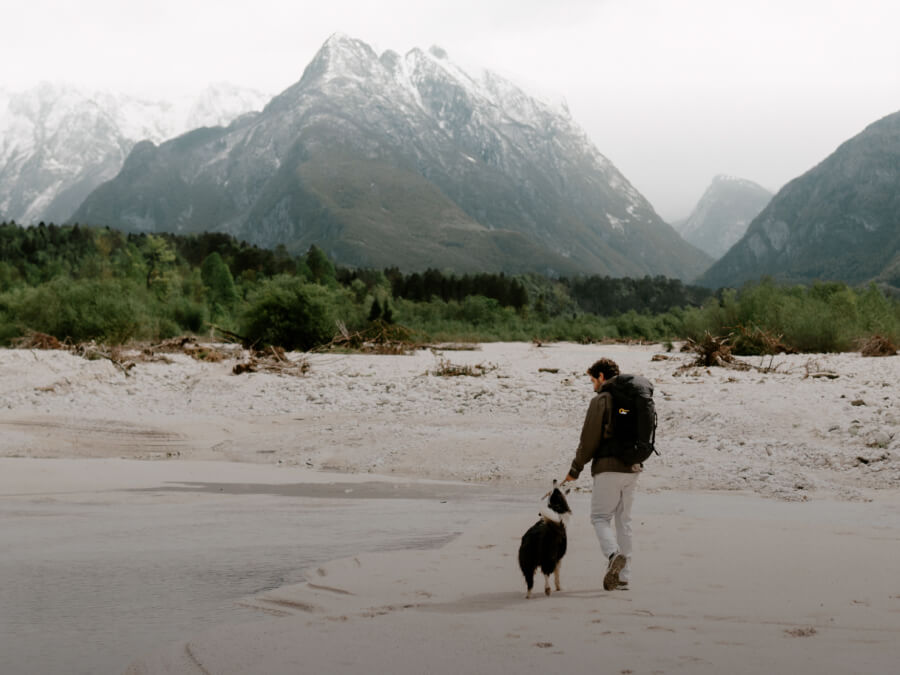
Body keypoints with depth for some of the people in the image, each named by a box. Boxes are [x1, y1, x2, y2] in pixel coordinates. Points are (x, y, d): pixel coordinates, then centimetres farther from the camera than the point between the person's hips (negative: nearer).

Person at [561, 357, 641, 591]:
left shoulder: (601, 400, -8)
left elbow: (589, 438, -9)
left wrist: (575, 469, -2)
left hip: (608, 468, -6)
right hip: (632, 468, 6)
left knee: (600, 517, 1)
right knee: (624, 520, 10)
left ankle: (614, 554, -26)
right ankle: (623, 576, 9)